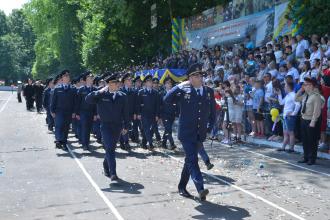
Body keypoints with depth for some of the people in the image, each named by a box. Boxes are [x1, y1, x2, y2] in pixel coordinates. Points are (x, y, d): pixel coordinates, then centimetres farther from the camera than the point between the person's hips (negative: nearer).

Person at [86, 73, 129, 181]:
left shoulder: (122, 96, 4)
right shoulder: (101, 95, -3)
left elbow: (125, 112, 8)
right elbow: (88, 99, -14)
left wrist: (125, 126, 7)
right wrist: (100, 92, -21)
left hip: (118, 126, 3)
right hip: (105, 125, -3)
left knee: (111, 148, 13)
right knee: (110, 149, -11)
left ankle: (106, 166, 36)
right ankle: (113, 173, -13)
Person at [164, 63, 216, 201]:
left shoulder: (209, 92, 7)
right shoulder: (184, 91, -4)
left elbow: (213, 112, 16)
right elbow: (167, 99, -16)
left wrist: (209, 127, 8)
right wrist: (179, 86, -16)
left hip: (201, 134, 4)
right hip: (187, 133, -4)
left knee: (190, 160, 14)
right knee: (192, 160, -14)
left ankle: (182, 187, 28)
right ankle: (200, 189, -18)